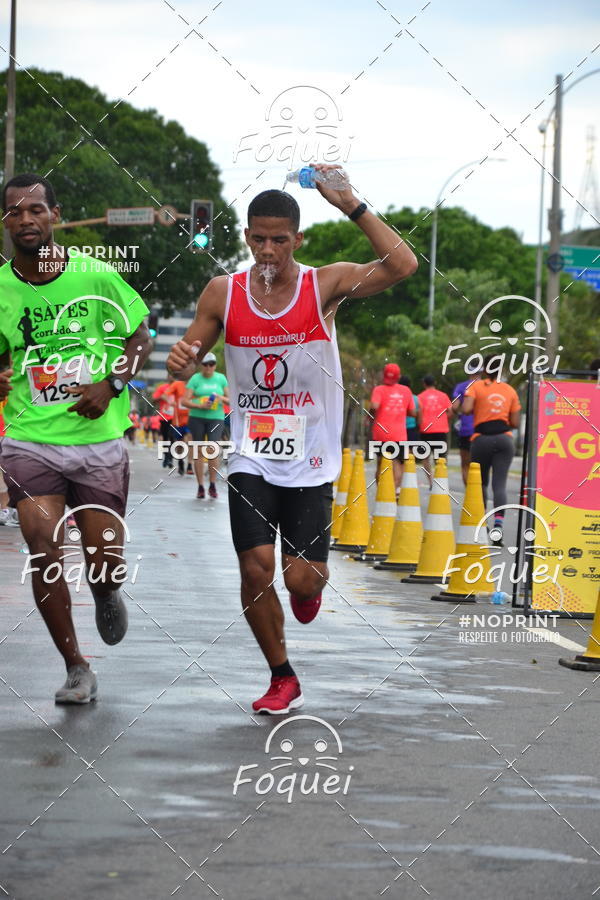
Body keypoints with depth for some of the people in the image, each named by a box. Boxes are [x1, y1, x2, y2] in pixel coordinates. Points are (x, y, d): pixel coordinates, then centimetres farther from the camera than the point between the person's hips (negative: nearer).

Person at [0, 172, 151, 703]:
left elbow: (140, 338, 6)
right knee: (45, 552, -12)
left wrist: (110, 385, -10)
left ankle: (107, 593, 42)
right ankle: (77, 669, 4)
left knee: (104, 560, 2)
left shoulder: (98, 276, -4)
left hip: (99, 438, -1)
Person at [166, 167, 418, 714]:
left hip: (310, 463, -1)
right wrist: (181, 361, -16)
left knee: (302, 579, -5)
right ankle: (283, 679, 11)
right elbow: (189, 359, 9)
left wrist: (351, 206, -26)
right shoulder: (223, 294, -1)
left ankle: (311, 585, 35)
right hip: (252, 459, 1)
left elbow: (402, 265, -21)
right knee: (256, 568, -9)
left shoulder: (326, 285, -7)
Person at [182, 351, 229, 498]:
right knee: (199, 452, 3)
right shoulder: (195, 379, 2)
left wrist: (222, 398, -6)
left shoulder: (221, 378, 10)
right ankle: (200, 487, 9)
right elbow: (185, 401, -3)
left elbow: (229, 399, 17)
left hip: (216, 418, 1)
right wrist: (200, 406, -17)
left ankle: (212, 485, -5)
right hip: (197, 418, 0)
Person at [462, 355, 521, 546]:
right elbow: (515, 422, 8)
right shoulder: (510, 390, 10)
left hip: (482, 439, -1)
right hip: (505, 439, 1)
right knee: (500, 484, -6)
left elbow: (466, 409, -14)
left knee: (481, 483, 16)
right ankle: (498, 525, -23)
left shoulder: (476, 386, 1)